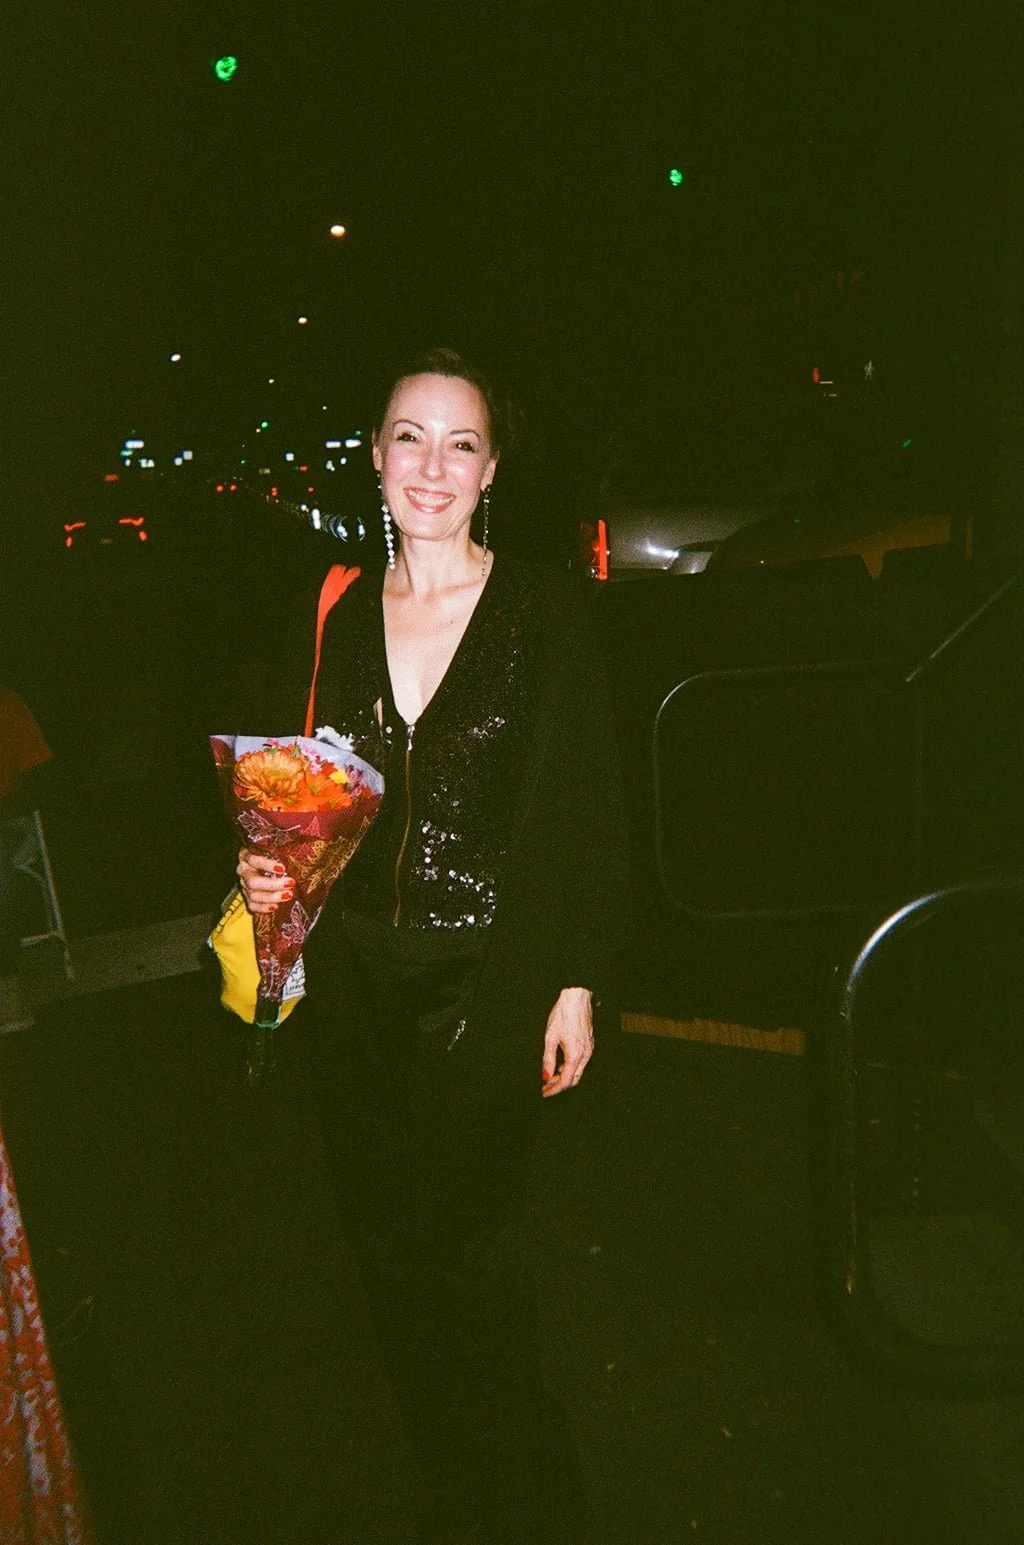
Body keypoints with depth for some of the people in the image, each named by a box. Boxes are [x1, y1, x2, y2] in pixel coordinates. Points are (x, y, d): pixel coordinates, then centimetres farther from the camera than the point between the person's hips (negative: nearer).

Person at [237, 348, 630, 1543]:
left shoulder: (542, 611, -5)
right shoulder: (336, 616, 6)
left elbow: (588, 810, -5)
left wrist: (578, 984, -7)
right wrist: (270, 872, -5)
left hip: (493, 977, -4)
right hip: (359, 980, 4)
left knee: (464, 1252, 0)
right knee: (387, 1249, 13)